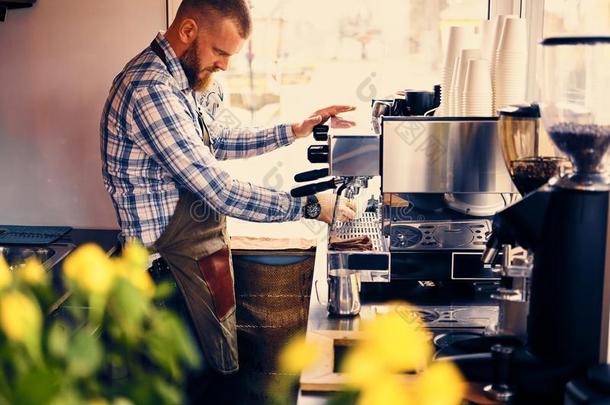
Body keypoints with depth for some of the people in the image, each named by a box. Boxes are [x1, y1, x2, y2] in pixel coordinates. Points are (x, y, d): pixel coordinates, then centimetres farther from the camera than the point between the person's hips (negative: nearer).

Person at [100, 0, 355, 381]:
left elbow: (218, 141, 21)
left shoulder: (174, 80, 7)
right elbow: (222, 193, -27)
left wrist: (294, 131, 10)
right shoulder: (150, 90, -26)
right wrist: (310, 206, -18)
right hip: (180, 255, -10)